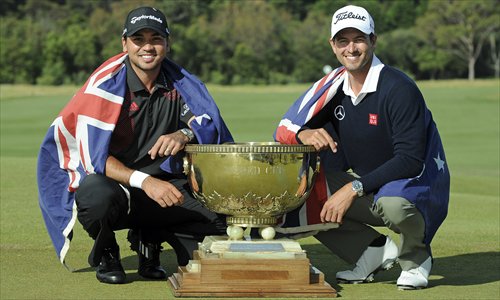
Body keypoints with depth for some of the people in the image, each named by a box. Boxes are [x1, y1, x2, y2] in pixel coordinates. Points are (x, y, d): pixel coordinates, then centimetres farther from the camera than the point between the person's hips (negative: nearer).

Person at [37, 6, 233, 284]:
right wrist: (144, 181, -36)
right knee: (97, 193, -41)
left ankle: (149, 239, 11)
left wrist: (185, 134, -29)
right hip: (111, 182, -4)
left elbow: (211, 123, -5)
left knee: (225, 214, -18)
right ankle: (105, 252, -4)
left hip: (161, 184, 4)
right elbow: (92, 157, -21)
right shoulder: (105, 86, -15)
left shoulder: (178, 81, 2)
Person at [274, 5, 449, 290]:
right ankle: (374, 249, 4)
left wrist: (353, 189, -32)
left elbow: (410, 160, -26)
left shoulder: (399, 89, -20)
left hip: (417, 184, -6)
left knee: (392, 203, -41)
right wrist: (303, 133, -25)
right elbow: (286, 128, 0)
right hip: (365, 187, 6)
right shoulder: (334, 87, 0)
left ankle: (415, 259, -5)